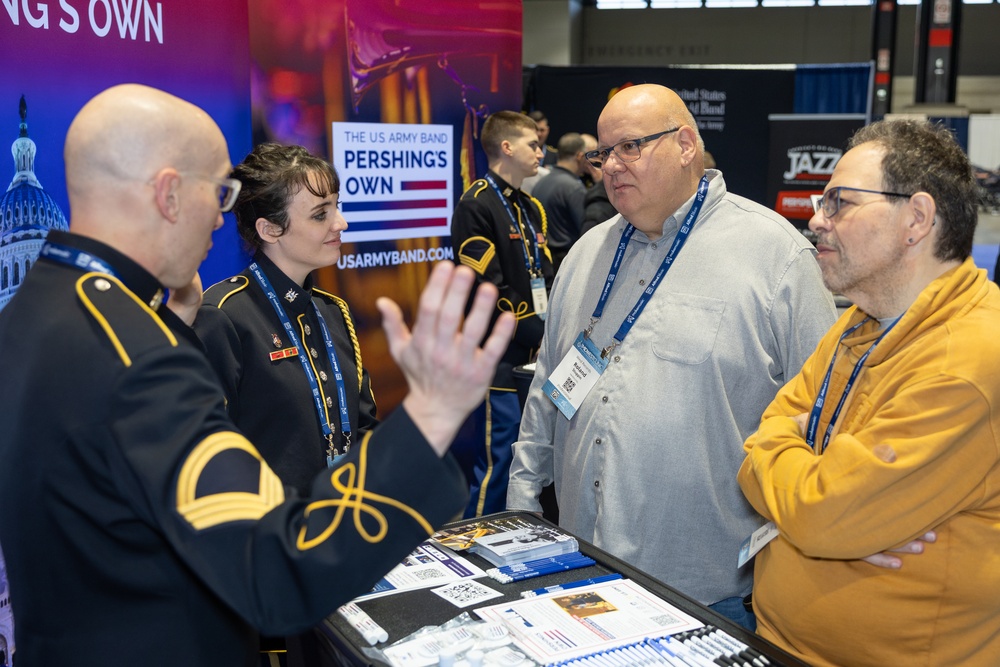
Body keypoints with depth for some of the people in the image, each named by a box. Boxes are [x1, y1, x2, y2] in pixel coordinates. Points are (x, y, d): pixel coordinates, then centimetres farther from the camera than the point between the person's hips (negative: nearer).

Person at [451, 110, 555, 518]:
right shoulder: (476, 206, -11)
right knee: (496, 460, -4)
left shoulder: (531, 208, 17)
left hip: (533, 355, 8)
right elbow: (487, 290, -18)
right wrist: (539, 332, -16)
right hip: (497, 358, -8)